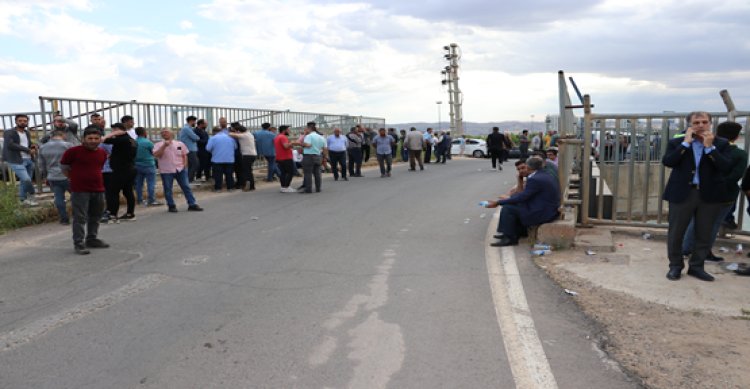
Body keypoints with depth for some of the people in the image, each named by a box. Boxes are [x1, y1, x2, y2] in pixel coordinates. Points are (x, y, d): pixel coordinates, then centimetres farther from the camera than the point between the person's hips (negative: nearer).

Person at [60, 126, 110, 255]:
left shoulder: (102, 153, 4)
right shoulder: (73, 151, -11)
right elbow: (63, 167, 2)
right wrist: (74, 178, 7)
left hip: (98, 190, 6)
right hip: (80, 191, -6)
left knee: (95, 217, 15)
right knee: (80, 218, -4)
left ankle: (92, 239, 28)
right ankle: (79, 243, 1)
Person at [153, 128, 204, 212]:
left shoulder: (180, 144, 7)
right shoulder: (158, 145, 0)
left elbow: (184, 155, 12)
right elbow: (156, 155, -15)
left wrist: (184, 165, 2)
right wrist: (164, 146, -20)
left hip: (180, 169, 2)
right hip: (166, 171, -2)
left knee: (186, 187, 3)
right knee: (168, 189, 3)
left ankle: (192, 204, 10)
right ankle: (171, 206, 16)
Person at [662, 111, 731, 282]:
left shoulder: (721, 144, 2)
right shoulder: (677, 142, 1)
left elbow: (726, 168, -10)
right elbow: (667, 162, -14)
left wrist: (710, 147, -15)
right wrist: (686, 143, -14)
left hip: (709, 195, 1)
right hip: (682, 193, -1)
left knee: (704, 234, 9)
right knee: (676, 232, 5)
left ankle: (696, 266, 22)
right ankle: (675, 266, 18)